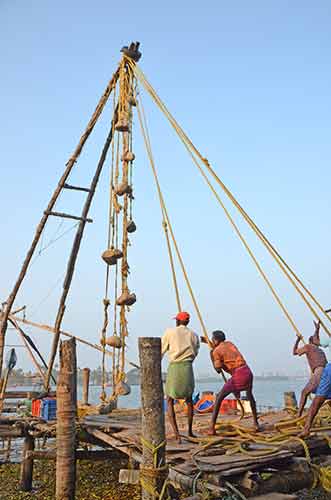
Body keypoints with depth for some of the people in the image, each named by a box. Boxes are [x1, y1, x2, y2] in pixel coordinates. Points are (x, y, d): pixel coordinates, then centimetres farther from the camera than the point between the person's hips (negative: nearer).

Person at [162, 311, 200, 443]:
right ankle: (190, 431, 28)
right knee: (189, 399, 22)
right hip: (187, 367, 3)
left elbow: (161, 351, 7)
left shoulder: (169, 332, 3)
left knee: (169, 401, 7)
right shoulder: (194, 335, 9)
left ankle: (176, 434, -6)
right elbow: (195, 354, 10)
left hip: (173, 367, -2)